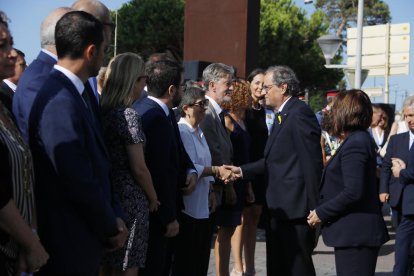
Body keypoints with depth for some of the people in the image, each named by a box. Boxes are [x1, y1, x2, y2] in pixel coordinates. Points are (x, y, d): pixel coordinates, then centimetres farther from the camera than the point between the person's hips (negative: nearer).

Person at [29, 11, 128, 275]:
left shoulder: (80, 92, 6)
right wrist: (111, 229, -8)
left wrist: (114, 215, 3)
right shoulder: (60, 103, -24)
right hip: (70, 244, -9)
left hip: (87, 236, 9)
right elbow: (79, 182, -22)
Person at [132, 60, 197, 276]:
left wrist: (190, 171, -2)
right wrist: (169, 218, -18)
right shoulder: (155, 117, -23)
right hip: (156, 212, -10)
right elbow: (159, 172, -24)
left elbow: (178, 151, 19)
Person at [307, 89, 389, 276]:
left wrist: (321, 213, -14)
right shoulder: (360, 139, 15)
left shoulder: (354, 144, -17)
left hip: (355, 234, -10)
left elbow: (352, 192, -24)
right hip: (355, 232, 10)